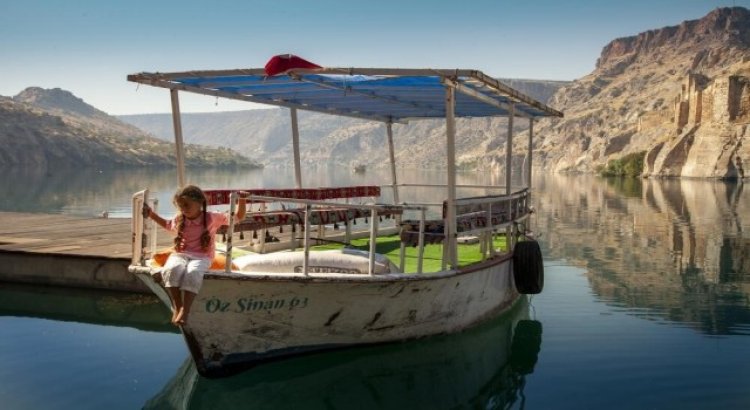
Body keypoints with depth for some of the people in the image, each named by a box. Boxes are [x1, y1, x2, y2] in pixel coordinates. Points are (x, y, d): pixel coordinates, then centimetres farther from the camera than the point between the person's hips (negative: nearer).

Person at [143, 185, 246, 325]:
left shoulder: (212, 218, 1)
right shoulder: (178, 219, 12)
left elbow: (238, 217, 5)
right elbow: (166, 224, 37)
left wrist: (241, 201, -10)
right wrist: (151, 214, 28)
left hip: (201, 257, -3)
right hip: (180, 254, 3)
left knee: (193, 273, -40)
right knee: (171, 270, -35)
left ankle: (185, 309, -37)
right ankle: (177, 306, -27)